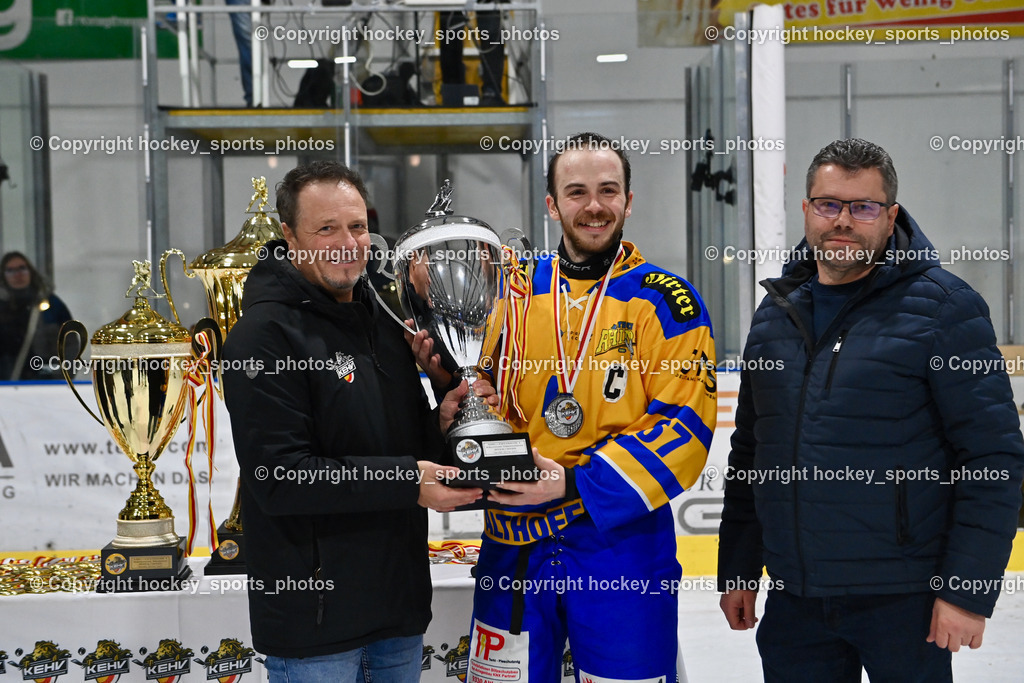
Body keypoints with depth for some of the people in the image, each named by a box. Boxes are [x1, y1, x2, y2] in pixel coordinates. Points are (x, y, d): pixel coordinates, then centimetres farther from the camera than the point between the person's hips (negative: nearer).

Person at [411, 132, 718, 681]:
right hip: (514, 543, 3)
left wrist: (576, 482, -19)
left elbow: (685, 425, -12)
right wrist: (448, 378, -7)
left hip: (623, 541, -3)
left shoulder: (665, 300, -5)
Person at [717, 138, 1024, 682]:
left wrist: (968, 590, -14)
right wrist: (737, 572, 14)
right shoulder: (776, 311, 10)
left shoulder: (943, 307, -8)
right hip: (793, 600, 5)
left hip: (903, 601, -5)